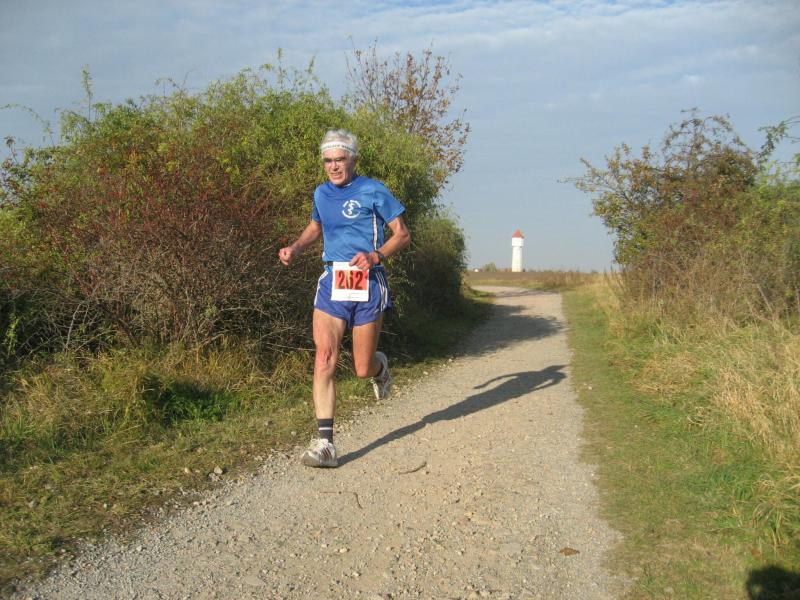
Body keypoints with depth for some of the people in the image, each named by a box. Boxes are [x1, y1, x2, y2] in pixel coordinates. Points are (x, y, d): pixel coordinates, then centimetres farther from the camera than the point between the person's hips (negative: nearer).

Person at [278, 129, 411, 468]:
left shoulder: (373, 191, -3)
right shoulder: (321, 194, 12)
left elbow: (402, 234, -2)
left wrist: (375, 255, -20)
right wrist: (296, 248, 10)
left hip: (368, 284, -3)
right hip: (331, 281, 4)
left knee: (363, 369, 4)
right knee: (324, 360, -13)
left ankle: (380, 367, 43)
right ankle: (325, 444, -12)